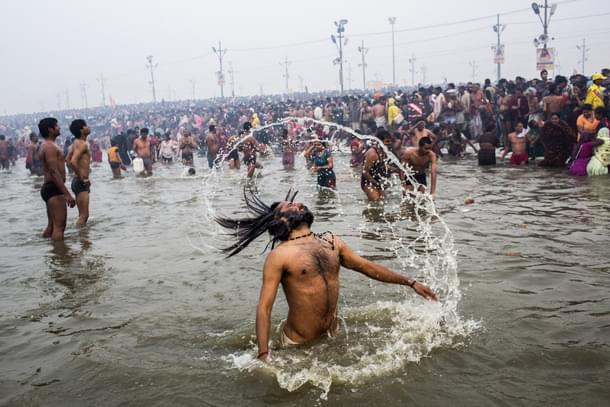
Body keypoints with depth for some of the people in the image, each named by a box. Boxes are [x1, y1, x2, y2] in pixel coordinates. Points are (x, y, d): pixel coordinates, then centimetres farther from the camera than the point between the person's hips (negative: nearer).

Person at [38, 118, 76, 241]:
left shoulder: (46, 146, 19)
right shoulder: (50, 147, -14)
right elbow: (54, 172, -23)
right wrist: (67, 194, -27)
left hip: (49, 188, 11)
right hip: (54, 189, -11)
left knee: (52, 225, 16)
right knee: (59, 226, -12)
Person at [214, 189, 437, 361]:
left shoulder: (331, 242, 6)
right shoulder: (279, 255, -14)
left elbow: (369, 267, 13)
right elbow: (264, 308, -16)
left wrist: (410, 282, 13)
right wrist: (264, 355, -24)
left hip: (332, 336, 5)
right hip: (299, 345, -5)